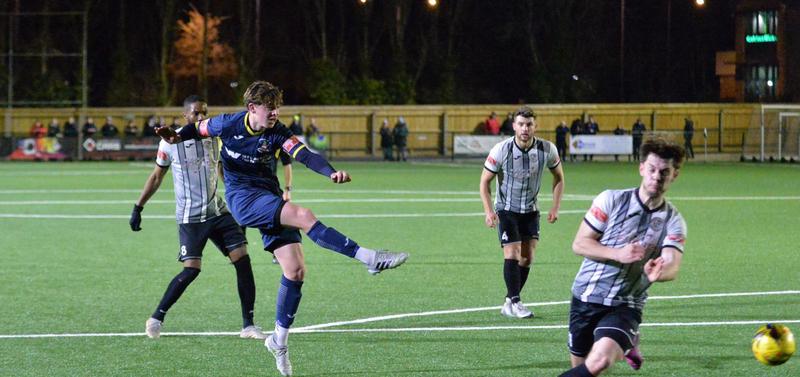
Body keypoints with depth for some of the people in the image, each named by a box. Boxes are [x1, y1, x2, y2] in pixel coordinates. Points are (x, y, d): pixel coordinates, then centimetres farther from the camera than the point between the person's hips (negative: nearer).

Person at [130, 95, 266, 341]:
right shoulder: (171, 142, -3)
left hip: (217, 211, 4)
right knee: (191, 269, -14)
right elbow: (157, 177, 7)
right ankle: (157, 318, 4)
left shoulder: (215, 139, 8)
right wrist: (138, 207, 5)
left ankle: (248, 325, 0)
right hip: (190, 217, -4)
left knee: (242, 259, -7)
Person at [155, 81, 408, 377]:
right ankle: (368, 258, -29)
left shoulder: (277, 133, -5)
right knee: (305, 217, -28)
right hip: (242, 197, -4)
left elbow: (303, 154, -21)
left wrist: (331, 172, -39)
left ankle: (279, 340, 12)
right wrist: (177, 136, -8)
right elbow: (199, 128, 14)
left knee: (295, 271, -3)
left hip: (269, 201, 4)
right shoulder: (228, 124, -5)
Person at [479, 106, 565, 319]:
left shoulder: (547, 149, -11)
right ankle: (514, 303, -8)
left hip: (530, 210, 3)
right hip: (506, 209, -3)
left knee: (527, 258, 2)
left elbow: (558, 177, 6)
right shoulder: (501, 150, -18)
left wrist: (555, 208, -2)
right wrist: (489, 211, -20)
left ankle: (509, 304, 13)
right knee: (512, 255, -14)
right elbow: (485, 181, -9)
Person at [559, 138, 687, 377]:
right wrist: (618, 254, -22)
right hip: (586, 296, 2)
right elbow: (579, 244, -5)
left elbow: (672, 266, -18)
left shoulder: (673, 221, -3)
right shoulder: (612, 200, -5)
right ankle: (626, 343, 41)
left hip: (625, 306, -1)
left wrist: (659, 272, -43)